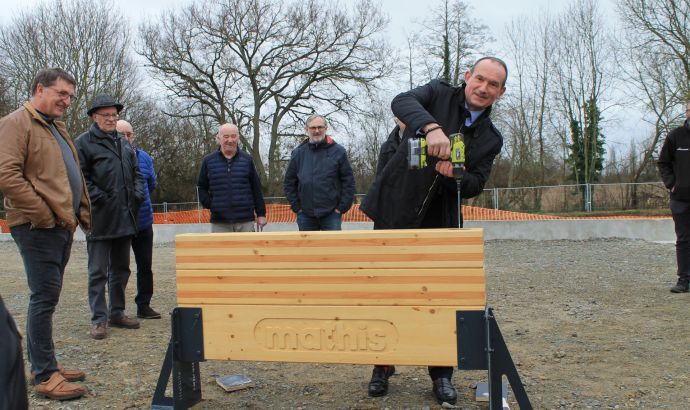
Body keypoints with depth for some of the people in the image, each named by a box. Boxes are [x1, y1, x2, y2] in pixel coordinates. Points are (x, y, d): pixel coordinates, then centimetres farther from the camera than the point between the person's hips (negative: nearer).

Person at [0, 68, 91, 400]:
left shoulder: (57, 128, 20)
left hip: (63, 226, 9)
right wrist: (44, 215, -18)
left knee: (46, 297, 14)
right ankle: (45, 376, 2)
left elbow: (74, 177, 25)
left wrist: (81, 214, 13)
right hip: (39, 227, -9)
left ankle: (43, 365, 24)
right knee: (44, 298, -6)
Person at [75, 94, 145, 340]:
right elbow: (80, 178, -12)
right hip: (100, 219, -7)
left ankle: (117, 313, 26)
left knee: (121, 269, 15)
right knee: (98, 271, 0)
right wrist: (99, 199, -17)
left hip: (125, 218, 7)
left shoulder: (124, 144, 17)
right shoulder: (84, 143, -5)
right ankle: (99, 319, 7)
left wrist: (137, 195, 7)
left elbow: (136, 173, 22)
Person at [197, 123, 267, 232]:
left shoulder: (247, 159, 7)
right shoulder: (208, 161, 6)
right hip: (219, 222, 0)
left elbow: (256, 189, 8)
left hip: (245, 221, 0)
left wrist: (261, 214, 5)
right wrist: (210, 205, -3)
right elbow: (201, 187, 13)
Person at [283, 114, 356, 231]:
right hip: (305, 215, 2)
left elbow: (348, 182, 0)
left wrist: (342, 208, -5)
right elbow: (289, 182, 9)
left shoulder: (338, 151, -1)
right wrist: (296, 207, 2)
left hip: (331, 214, -2)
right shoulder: (298, 153, 5)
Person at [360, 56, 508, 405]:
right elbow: (402, 102, -20)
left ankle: (441, 375, 20)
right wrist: (432, 127, -38)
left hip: (439, 225, 2)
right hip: (394, 211, -2)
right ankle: (382, 367, 24)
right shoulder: (439, 94, 0)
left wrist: (455, 174, -22)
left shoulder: (491, 138, 6)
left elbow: (475, 186, 0)